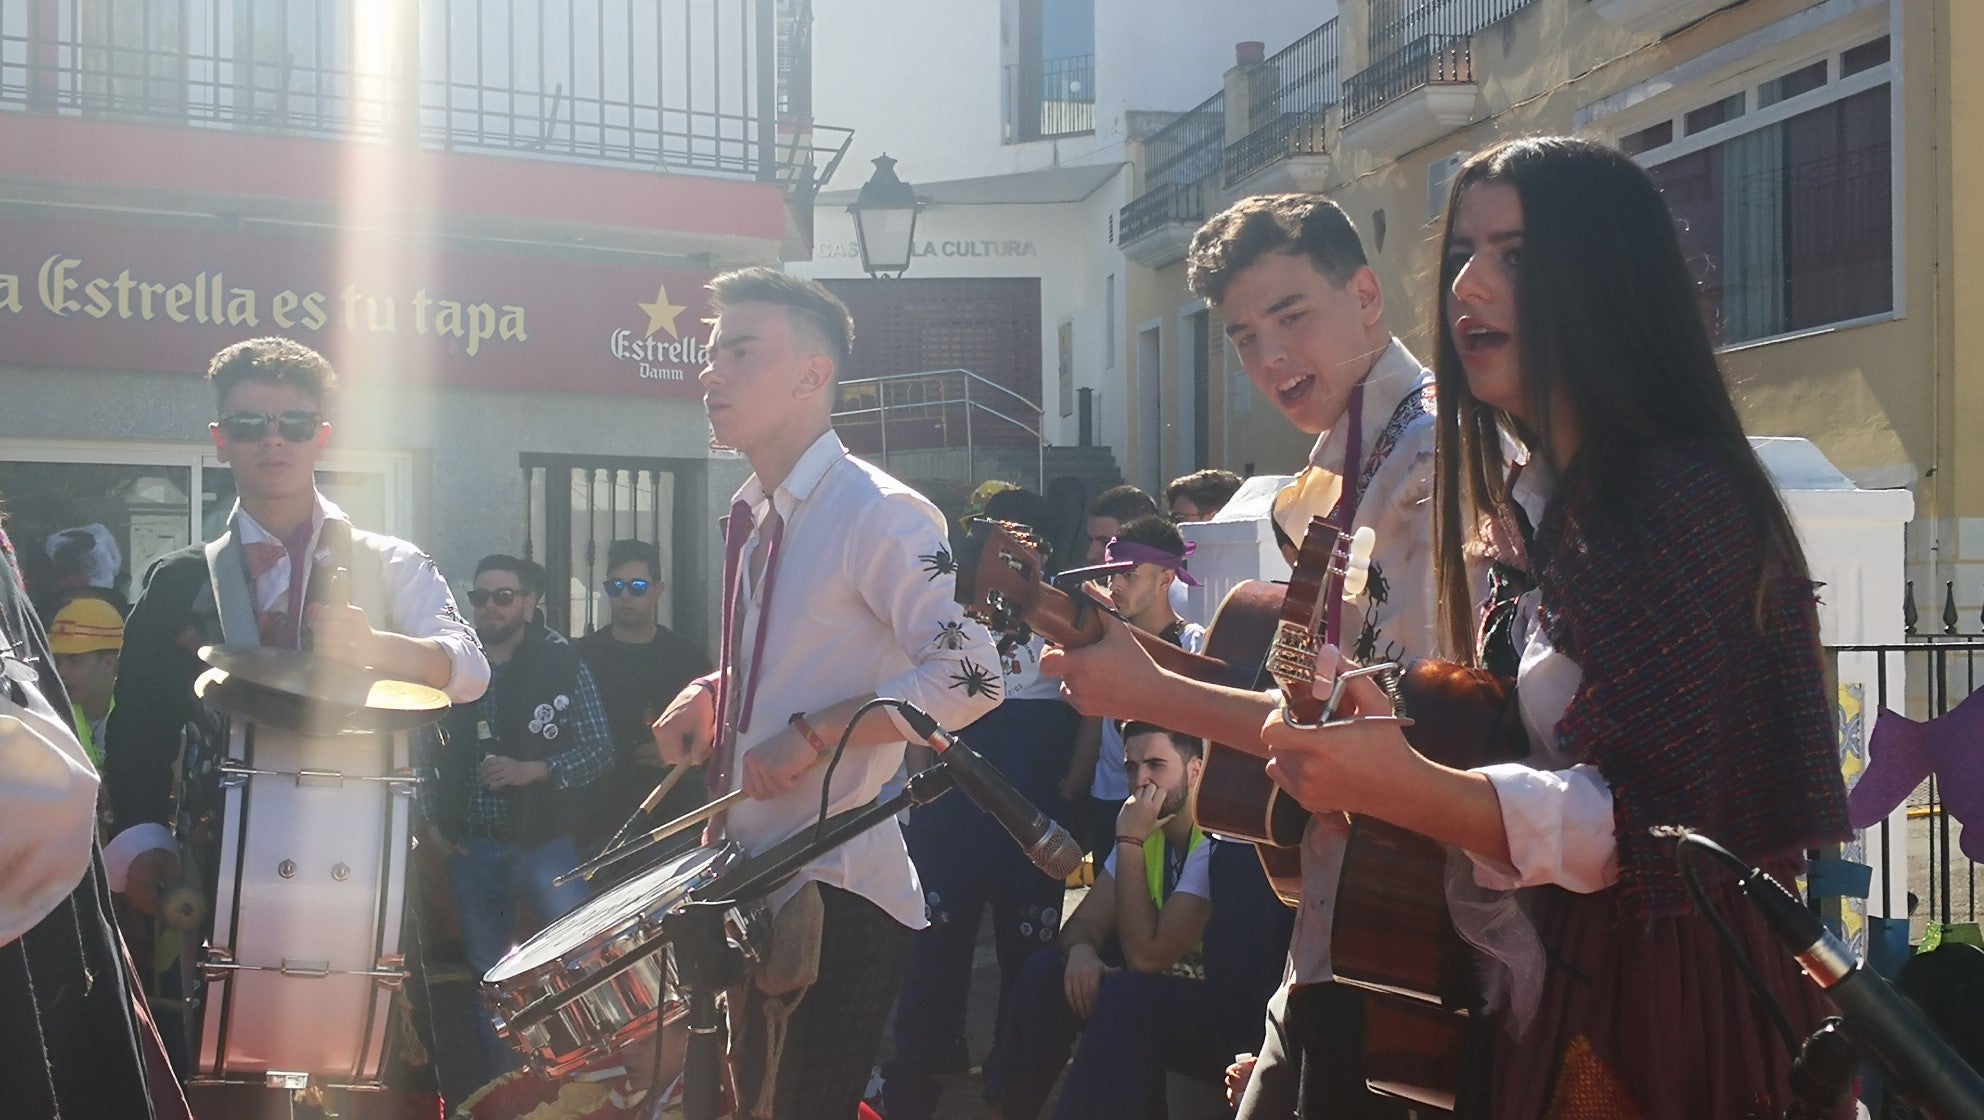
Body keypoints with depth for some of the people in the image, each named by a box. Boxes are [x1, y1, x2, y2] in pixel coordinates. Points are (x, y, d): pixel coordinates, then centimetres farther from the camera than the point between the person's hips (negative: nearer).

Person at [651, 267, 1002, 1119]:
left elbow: (968, 678, -21)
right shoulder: (749, 519, 14)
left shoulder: (879, 513, -14)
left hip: (838, 898, -9)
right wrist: (710, 696, 9)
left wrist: (812, 735, -21)